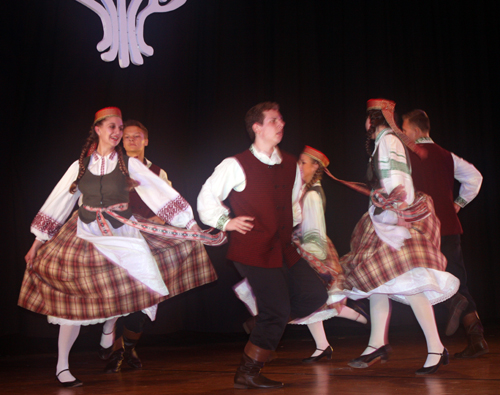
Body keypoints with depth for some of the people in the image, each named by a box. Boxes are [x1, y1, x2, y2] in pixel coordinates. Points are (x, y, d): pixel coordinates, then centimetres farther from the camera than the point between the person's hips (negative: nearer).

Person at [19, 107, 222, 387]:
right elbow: (56, 204, 10)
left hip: (123, 237, 0)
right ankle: (62, 367, 15)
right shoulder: (80, 166, 5)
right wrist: (38, 242, 11)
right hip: (85, 237, 0)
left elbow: (164, 193, -3)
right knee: (74, 302, 0)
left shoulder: (129, 164, 1)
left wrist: (191, 225, -8)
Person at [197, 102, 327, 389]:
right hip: (253, 250, -7)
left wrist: (293, 221, 13)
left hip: (283, 248, 7)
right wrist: (226, 221, -6)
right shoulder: (236, 165, -8)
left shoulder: (291, 165, 11)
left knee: (315, 294, 3)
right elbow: (207, 198, 0)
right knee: (278, 310, -6)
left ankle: (267, 325, 24)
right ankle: (247, 374, 12)